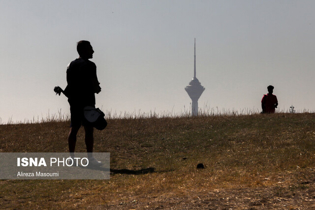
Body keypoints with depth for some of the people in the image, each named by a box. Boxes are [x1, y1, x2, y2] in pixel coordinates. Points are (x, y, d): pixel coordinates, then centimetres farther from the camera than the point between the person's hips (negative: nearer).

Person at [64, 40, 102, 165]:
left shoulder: (71, 65, 14)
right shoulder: (89, 65, -10)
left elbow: (69, 84, 16)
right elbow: (95, 86, -15)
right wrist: (97, 88, 8)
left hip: (73, 100, 8)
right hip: (86, 101, -7)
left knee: (74, 128, 8)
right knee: (89, 129, -5)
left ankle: (71, 156, 9)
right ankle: (90, 158, -6)